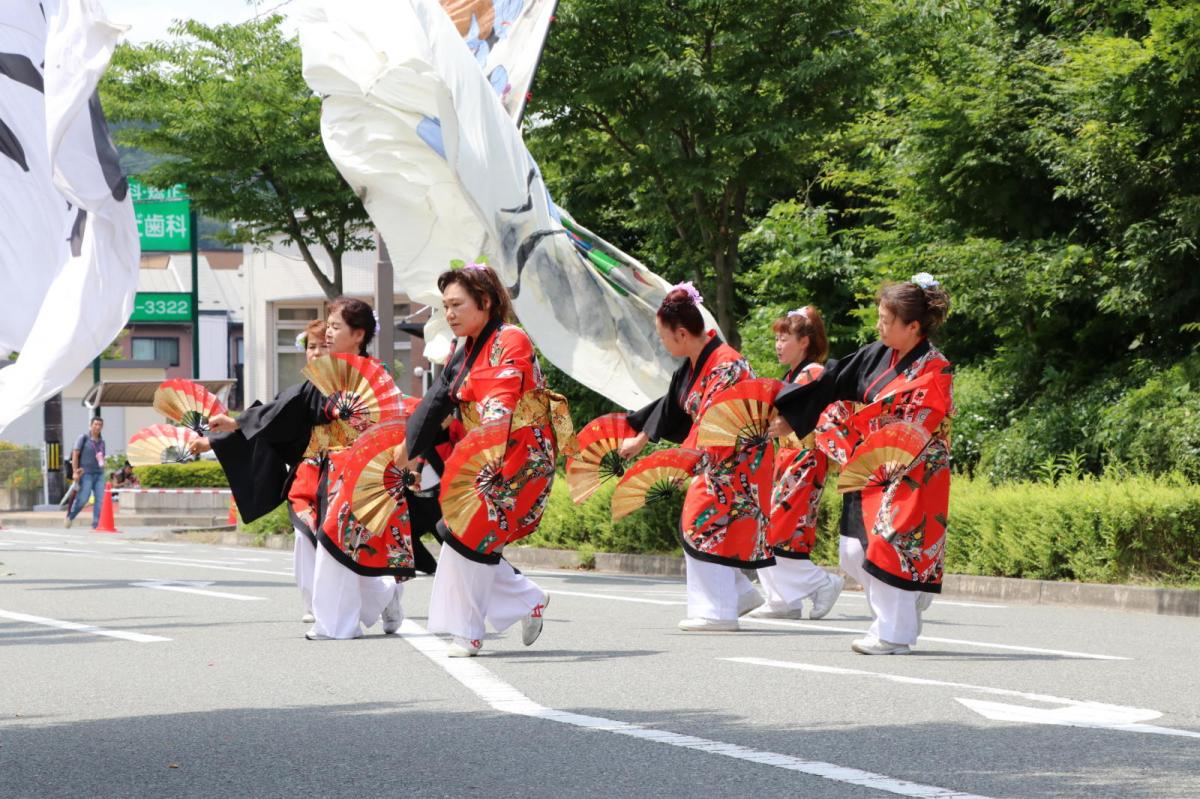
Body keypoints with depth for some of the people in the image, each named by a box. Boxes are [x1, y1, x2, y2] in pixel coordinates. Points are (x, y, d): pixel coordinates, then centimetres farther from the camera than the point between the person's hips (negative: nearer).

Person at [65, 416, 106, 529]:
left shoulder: (101, 442, 14)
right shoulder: (83, 438, -2)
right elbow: (75, 455, -5)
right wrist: (75, 471, -12)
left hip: (99, 474, 5)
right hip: (86, 474, -5)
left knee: (100, 499, -6)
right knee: (82, 499, -8)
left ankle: (96, 524, -6)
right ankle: (70, 517, 14)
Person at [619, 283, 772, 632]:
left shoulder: (725, 364, -23)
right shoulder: (693, 365, 6)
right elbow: (672, 406, 20)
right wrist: (639, 439, 29)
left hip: (740, 458, -10)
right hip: (716, 458, 10)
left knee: (708, 525, -10)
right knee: (701, 525, 11)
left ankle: (719, 611, -7)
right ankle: (741, 594, 20)